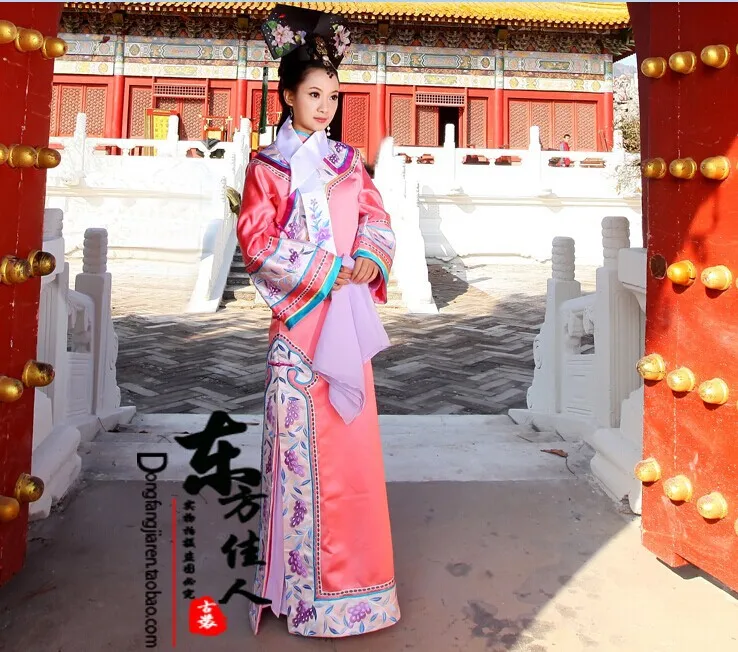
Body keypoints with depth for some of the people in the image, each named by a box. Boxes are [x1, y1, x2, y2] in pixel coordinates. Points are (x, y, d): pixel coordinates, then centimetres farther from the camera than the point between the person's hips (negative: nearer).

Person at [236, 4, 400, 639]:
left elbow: (377, 219, 11)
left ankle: (352, 567, 21)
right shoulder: (267, 167, 4)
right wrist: (322, 271, -14)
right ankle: (303, 578, 13)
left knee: (352, 438, 5)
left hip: (348, 316, 4)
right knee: (301, 440, -2)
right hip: (298, 315, -4)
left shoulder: (349, 161, 17)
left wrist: (368, 261, -10)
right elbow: (257, 239, -6)